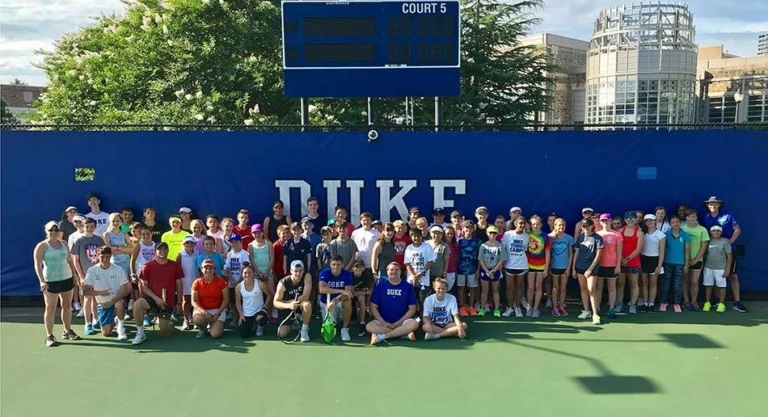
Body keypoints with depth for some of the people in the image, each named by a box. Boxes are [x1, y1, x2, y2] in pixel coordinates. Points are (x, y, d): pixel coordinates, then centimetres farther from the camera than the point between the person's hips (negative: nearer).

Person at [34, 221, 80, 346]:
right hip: (50, 281, -5)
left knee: (67, 305, 13)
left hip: (66, 279, 6)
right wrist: (41, 280, -23)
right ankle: (49, 336, 3)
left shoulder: (63, 243, 8)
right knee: (51, 308, -3)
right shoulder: (42, 246, -8)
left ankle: (68, 331, 26)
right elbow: (37, 265, -13)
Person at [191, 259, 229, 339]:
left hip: (218, 309, -1)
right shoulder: (197, 283, -4)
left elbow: (226, 300, -3)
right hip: (202, 309, 1)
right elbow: (194, 301, -6)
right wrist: (204, 312, -21)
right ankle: (203, 329, 2)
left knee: (215, 334, -19)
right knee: (197, 319, -36)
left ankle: (212, 325, 19)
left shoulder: (221, 282, -6)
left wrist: (218, 313, -14)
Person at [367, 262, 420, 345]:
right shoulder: (380, 286, 3)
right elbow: (373, 307, 2)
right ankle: (405, 333, -24)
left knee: (414, 324, -31)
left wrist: (397, 323, -9)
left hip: (402, 321, 0)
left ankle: (382, 336, -27)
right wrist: (383, 322, -12)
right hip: (383, 321, 0)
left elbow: (412, 309, 1)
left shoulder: (408, 287, 2)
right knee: (369, 326, -29)